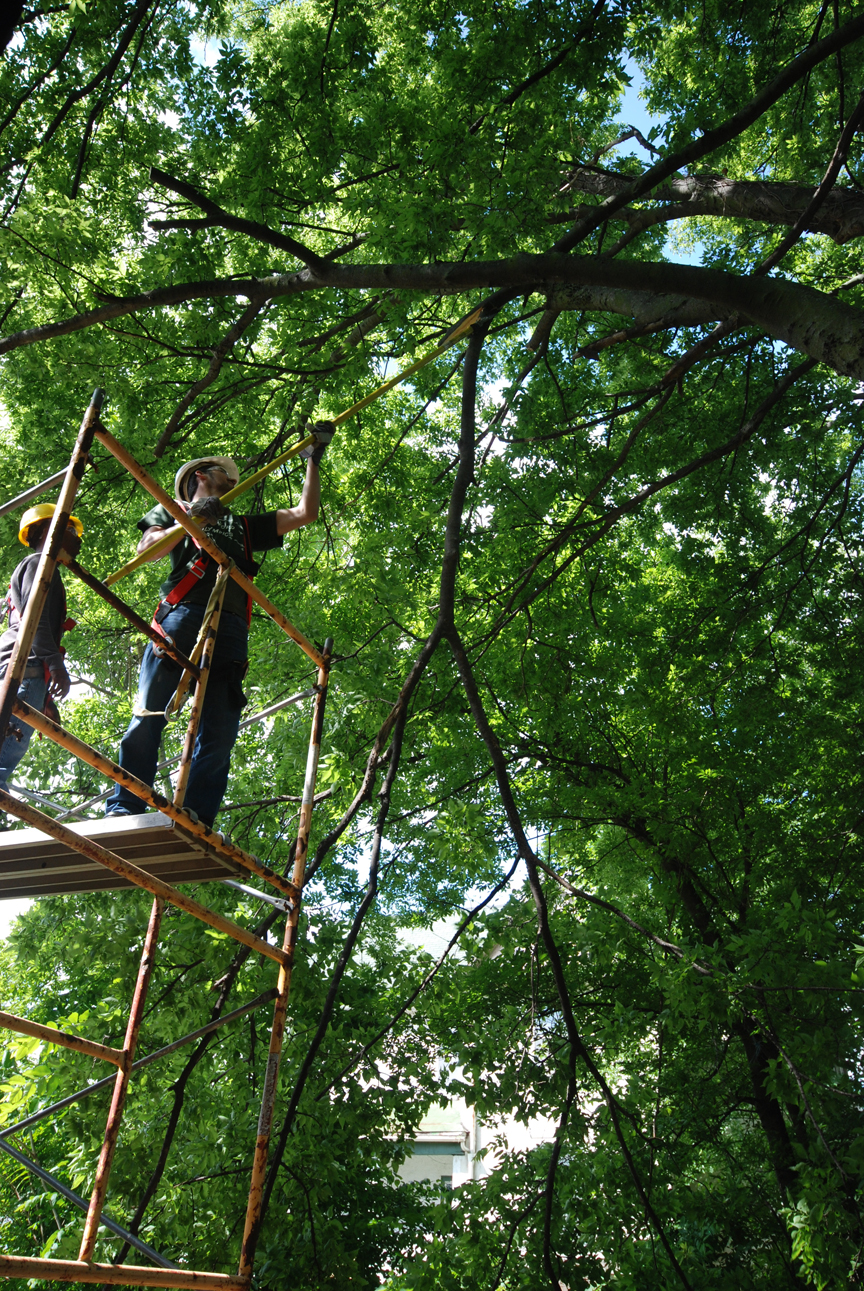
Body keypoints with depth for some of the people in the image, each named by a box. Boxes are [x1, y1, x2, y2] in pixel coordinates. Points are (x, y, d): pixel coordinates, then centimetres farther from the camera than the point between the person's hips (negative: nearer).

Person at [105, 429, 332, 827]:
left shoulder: (244, 526, 36)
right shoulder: (174, 510, 28)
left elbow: (305, 513, 33)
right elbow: (146, 550, 9)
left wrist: (313, 459, 32)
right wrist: (192, 520, -2)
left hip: (230, 630, 3)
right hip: (181, 617, -3)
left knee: (220, 732, -12)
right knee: (149, 716, -12)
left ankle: (196, 820, -17)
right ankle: (123, 810, -11)